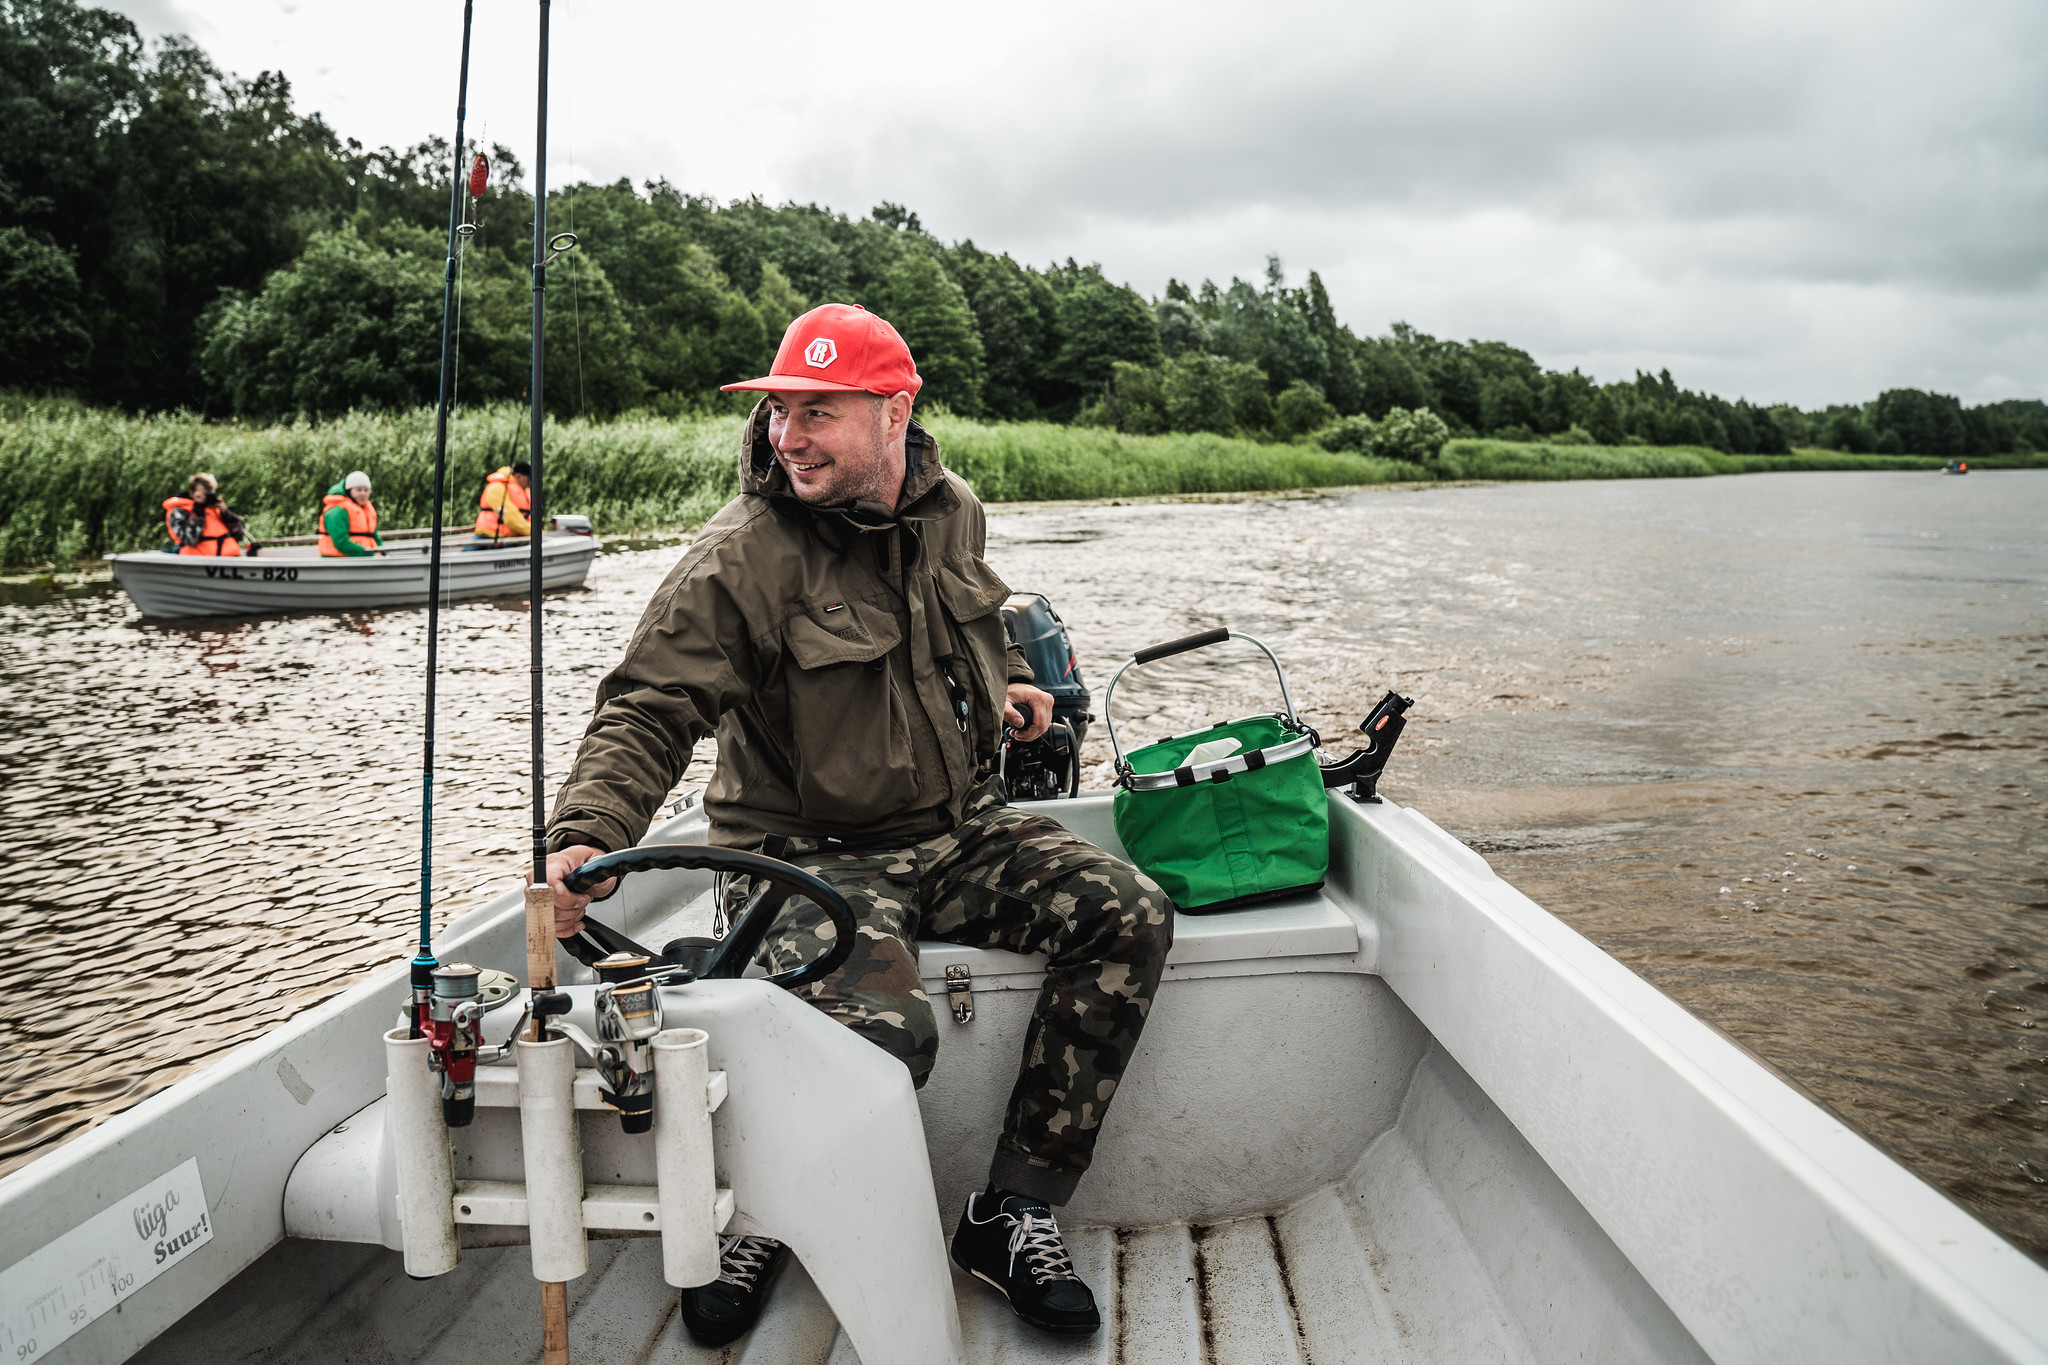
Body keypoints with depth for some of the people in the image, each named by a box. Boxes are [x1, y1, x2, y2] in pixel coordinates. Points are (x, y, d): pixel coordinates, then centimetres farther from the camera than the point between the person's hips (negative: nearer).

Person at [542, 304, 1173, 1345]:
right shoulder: (738, 558, -15)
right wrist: (587, 833, -36)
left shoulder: (951, 513, 4)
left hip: (959, 827, 6)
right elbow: (648, 710, -22)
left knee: (1129, 916, -12)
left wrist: (1002, 679, 17)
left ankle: (1014, 1213, -3)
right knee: (883, 1032, -33)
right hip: (812, 854, -6)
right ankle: (759, 1217, 3)